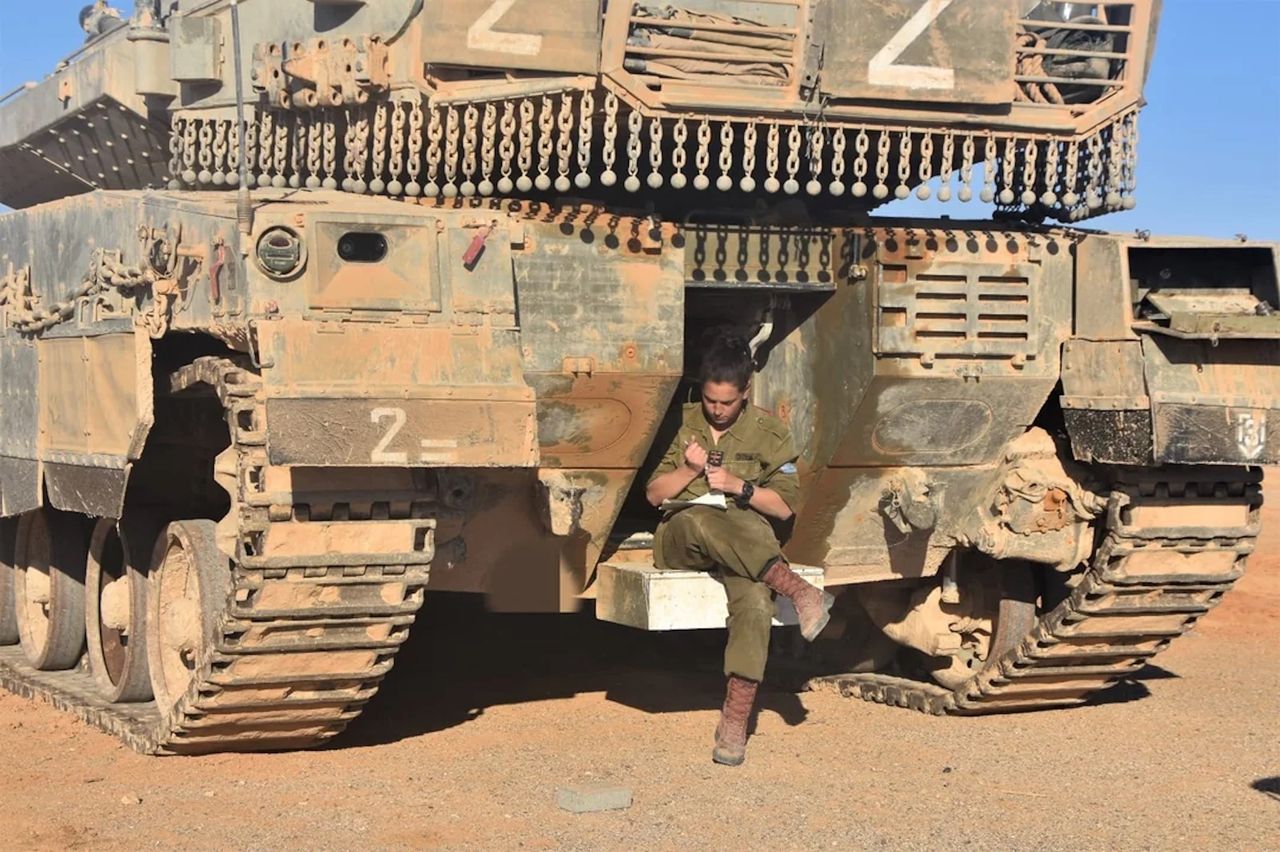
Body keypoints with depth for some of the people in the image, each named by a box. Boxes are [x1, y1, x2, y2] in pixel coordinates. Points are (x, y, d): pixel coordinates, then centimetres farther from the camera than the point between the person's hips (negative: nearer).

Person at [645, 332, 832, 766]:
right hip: (679, 540, 1)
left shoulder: (768, 433, 9)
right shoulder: (683, 424, 11)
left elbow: (784, 506, 7)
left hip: (747, 542, -1)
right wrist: (691, 468, -9)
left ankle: (735, 721, -36)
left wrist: (739, 486, -10)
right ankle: (794, 588, -40)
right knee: (698, 520, -40)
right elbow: (654, 494, 10)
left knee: (755, 603, -35)